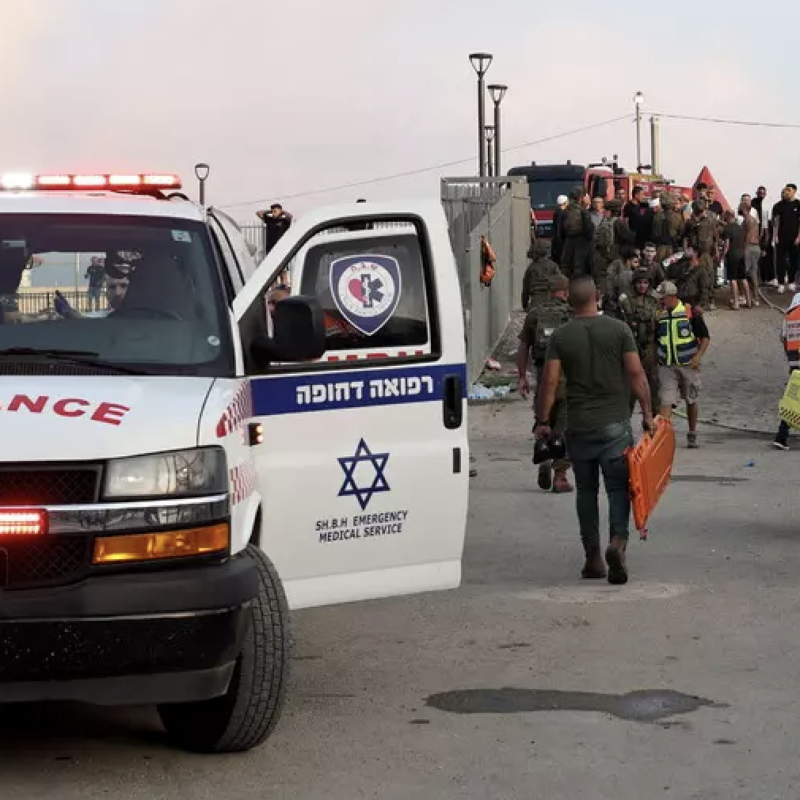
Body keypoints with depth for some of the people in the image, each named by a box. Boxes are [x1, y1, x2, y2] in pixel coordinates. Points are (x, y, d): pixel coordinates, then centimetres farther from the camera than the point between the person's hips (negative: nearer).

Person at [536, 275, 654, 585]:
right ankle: (617, 541, -21)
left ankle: (593, 556, 12)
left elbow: (550, 381, -5)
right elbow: (636, 375, -4)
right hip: (615, 423, -1)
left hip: (578, 426, 1)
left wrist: (542, 421, 3)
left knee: (586, 489, 11)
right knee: (618, 487, 2)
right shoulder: (618, 329, -2)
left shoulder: (560, 336, -1)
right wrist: (647, 412, 4)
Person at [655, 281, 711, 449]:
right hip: (666, 366, 2)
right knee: (666, 400, -10)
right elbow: (655, 340, 17)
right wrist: (656, 359, 8)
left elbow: (705, 337, -2)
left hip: (688, 365, -2)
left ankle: (692, 435, 28)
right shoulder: (659, 315, 5)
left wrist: (698, 356, -13)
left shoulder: (690, 312, -6)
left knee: (691, 402, 12)